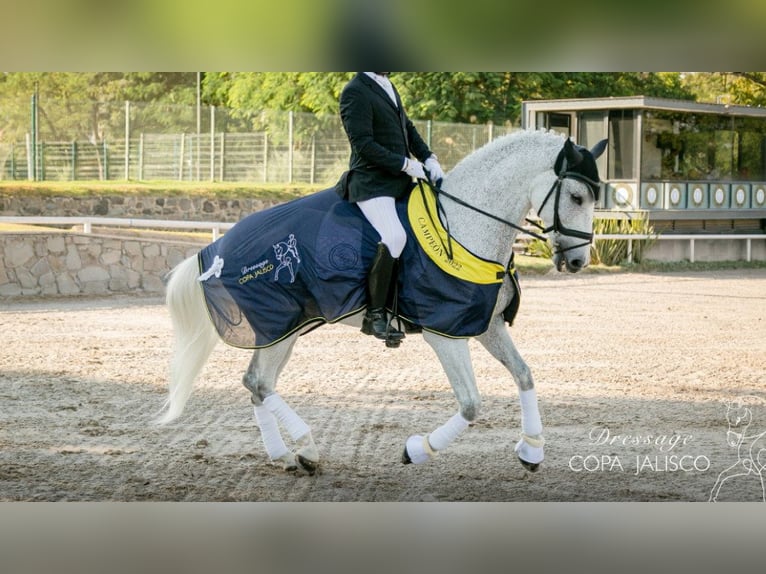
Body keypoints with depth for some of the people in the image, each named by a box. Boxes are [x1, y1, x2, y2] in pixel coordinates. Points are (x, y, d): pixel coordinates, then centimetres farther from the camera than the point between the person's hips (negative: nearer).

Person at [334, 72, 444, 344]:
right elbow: (362, 144, -18)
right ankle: (374, 315, -20)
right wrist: (405, 164, -19)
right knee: (394, 237, -28)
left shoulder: (387, 86, 17)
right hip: (371, 183, -10)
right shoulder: (355, 92, -12)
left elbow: (408, 128, 21)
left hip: (399, 181, 10)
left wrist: (428, 158, 4)